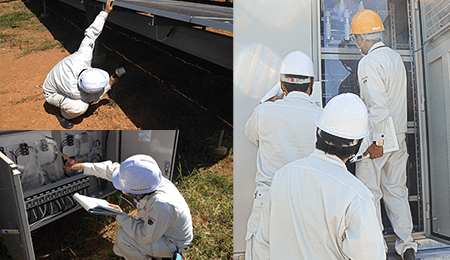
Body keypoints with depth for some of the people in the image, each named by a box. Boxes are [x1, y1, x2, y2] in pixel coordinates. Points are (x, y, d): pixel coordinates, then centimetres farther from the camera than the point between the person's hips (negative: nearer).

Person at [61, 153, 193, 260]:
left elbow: (146, 237, -30)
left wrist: (120, 216, -22)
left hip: (172, 244, -7)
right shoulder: (144, 179, -19)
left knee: (123, 236, -16)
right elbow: (113, 170, -4)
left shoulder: (161, 204, -42)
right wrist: (82, 166, -3)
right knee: (119, 249, 12)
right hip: (156, 228, 8)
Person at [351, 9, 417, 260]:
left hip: (377, 138, -8)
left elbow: (377, 104, -22)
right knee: (396, 190, 15)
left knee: (370, 193, 2)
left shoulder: (369, 62, -14)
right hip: (399, 135, 8)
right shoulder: (396, 57, 12)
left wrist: (377, 141, -19)